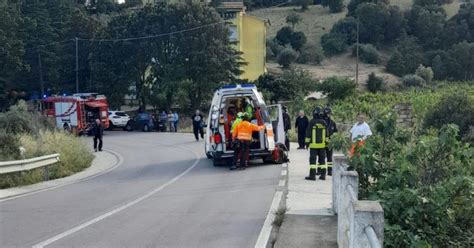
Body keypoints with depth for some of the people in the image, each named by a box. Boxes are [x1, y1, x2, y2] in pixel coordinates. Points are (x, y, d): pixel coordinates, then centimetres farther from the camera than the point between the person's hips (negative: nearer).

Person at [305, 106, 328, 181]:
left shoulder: (312, 122, -9)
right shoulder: (324, 122, 4)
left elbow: (308, 133, -6)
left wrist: (307, 143, 2)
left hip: (313, 144, -4)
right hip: (322, 144, 4)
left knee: (313, 160, -1)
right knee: (322, 159, 11)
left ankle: (312, 175, -4)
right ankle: (323, 175, 13)